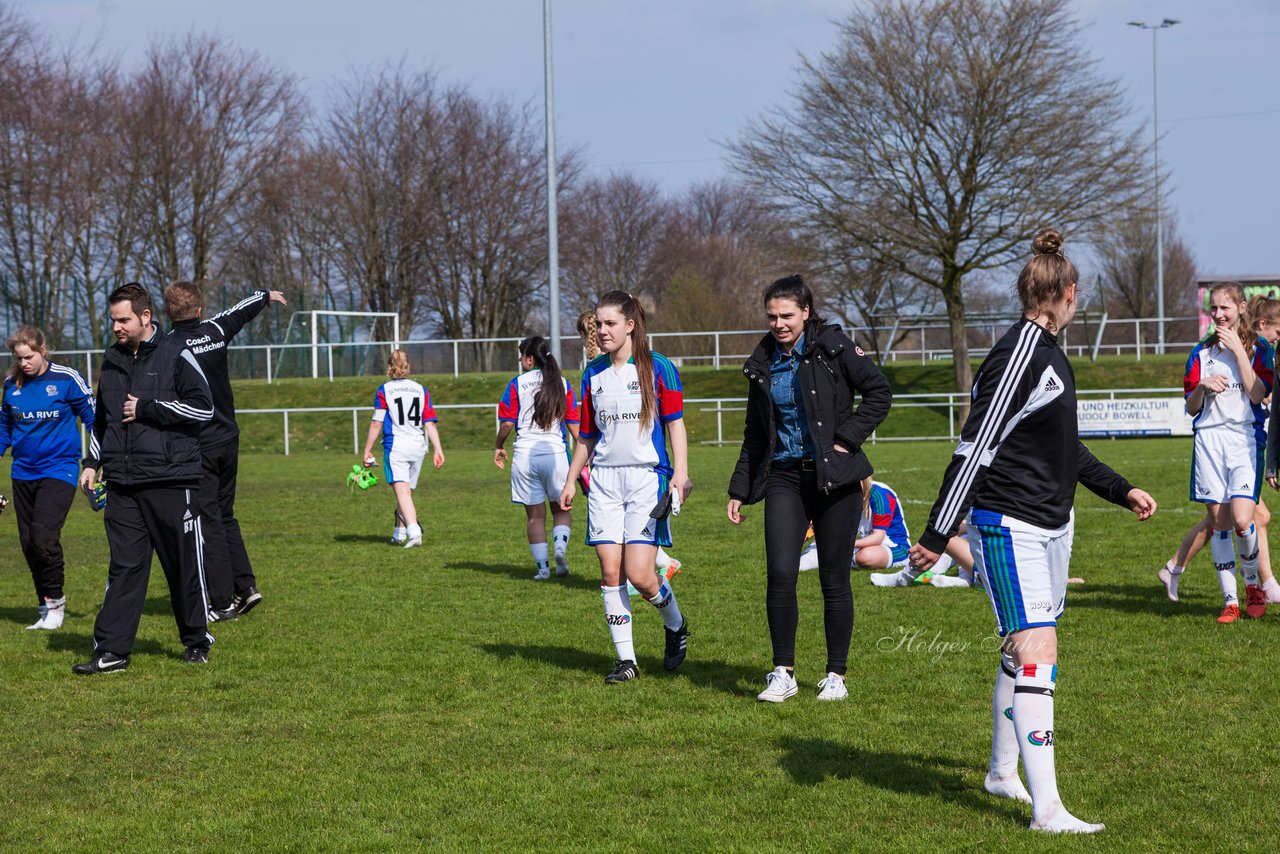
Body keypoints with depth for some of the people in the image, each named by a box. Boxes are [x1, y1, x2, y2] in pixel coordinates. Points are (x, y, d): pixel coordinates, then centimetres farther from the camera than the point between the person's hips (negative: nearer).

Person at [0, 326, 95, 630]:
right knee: (28, 544, 6)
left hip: (59, 468, -5)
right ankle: (46, 608, 18)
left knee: (43, 536, -19)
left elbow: (92, 418, 0)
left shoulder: (67, 379, -8)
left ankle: (54, 601, 0)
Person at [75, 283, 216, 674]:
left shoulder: (175, 355, -3)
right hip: (123, 485, 5)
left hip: (172, 482, -5)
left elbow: (203, 407, -11)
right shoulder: (113, 361, 15)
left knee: (185, 565, 4)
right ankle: (111, 650, 1)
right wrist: (92, 462, 17)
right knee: (124, 567, 2)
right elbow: (101, 419, 27)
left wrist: (146, 408, -11)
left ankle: (197, 641, 18)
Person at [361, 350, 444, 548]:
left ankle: (414, 532, -29)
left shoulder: (384, 390, -1)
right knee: (407, 493, 16)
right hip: (418, 446, 4)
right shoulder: (421, 389, 9)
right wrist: (438, 449, 4)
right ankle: (399, 535, 26)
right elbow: (430, 423, 5)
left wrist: (367, 450, 3)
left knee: (402, 492, -12)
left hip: (395, 446, -4)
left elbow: (377, 423, -4)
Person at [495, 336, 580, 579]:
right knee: (561, 509, 14)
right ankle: (560, 546, -13)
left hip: (525, 454, -1)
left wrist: (499, 447, 14)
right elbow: (574, 424, 4)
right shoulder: (562, 384, 6)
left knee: (534, 514, 8)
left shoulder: (517, 384, 0)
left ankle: (542, 566, 5)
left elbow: (507, 423, -3)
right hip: (556, 452, 1)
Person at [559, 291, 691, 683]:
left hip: (647, 477, -5)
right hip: (604, 479, 5)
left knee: (638, 573, -11)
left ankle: (676, 626, 19)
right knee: (610, 571, -2)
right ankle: (626, 659, 6)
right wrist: (571, 481, 20)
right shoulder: (593, 373, 12)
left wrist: (681, 472, -14)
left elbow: (675, 423, -3)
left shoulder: (657, 368, -2)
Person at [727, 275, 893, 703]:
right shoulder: (763, 362, 11)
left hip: (833, 476, -3)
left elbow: (879, 392, -3)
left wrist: (847, 438, -10)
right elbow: (755, 432, 18)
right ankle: (783, 672, 1)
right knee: (780, 573, -11)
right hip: (784, 477, 3)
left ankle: (836, 675, 14)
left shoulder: (832, 346, -3)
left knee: (834, 578, 2)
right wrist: (740, 489, 15)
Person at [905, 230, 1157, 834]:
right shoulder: (1018, 356, -19)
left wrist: (1121, 491, 27)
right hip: (1011, 528, -10)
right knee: (1038, 655, -14)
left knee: (1021, 654, 18)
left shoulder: (1047, 353, 12)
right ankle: (1047, 811, -16)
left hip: (1051, 526, 10)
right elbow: (974, 447, -20)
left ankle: (1003, 771, 33)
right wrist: (937, 536, -21)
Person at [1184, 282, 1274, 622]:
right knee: (1219, 521, 0)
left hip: (1245, 438, -3)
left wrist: (1239, 350, -11)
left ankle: (1252, 584, 9)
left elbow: (1257, 393, -10)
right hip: (1208, 438, 3)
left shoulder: (1259, 349, 5)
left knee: (1242, 518, -17)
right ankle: (1230, 600, 6)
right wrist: (1203, 386, -9)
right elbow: (1191, 408, 11)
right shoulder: (1202, 353, 13)